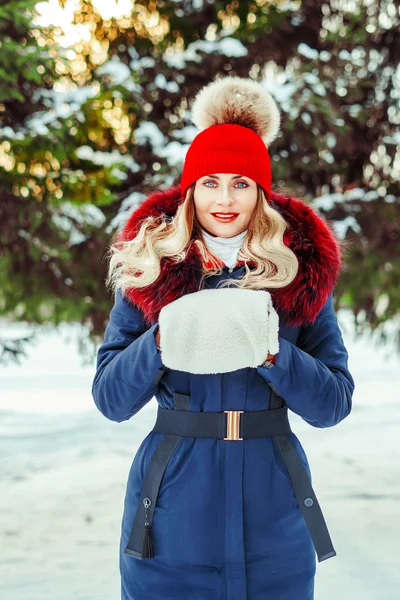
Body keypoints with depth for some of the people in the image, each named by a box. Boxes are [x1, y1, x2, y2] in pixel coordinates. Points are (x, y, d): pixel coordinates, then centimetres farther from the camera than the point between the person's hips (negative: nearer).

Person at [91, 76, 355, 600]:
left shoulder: (300, 271, 2)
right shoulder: (149, 268, 1)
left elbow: (335, 403, -2)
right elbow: (110, 400, -2)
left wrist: (271, 352, -18)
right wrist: (162, 340, -18)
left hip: (273, 512, 1)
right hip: (174, 512, -1)